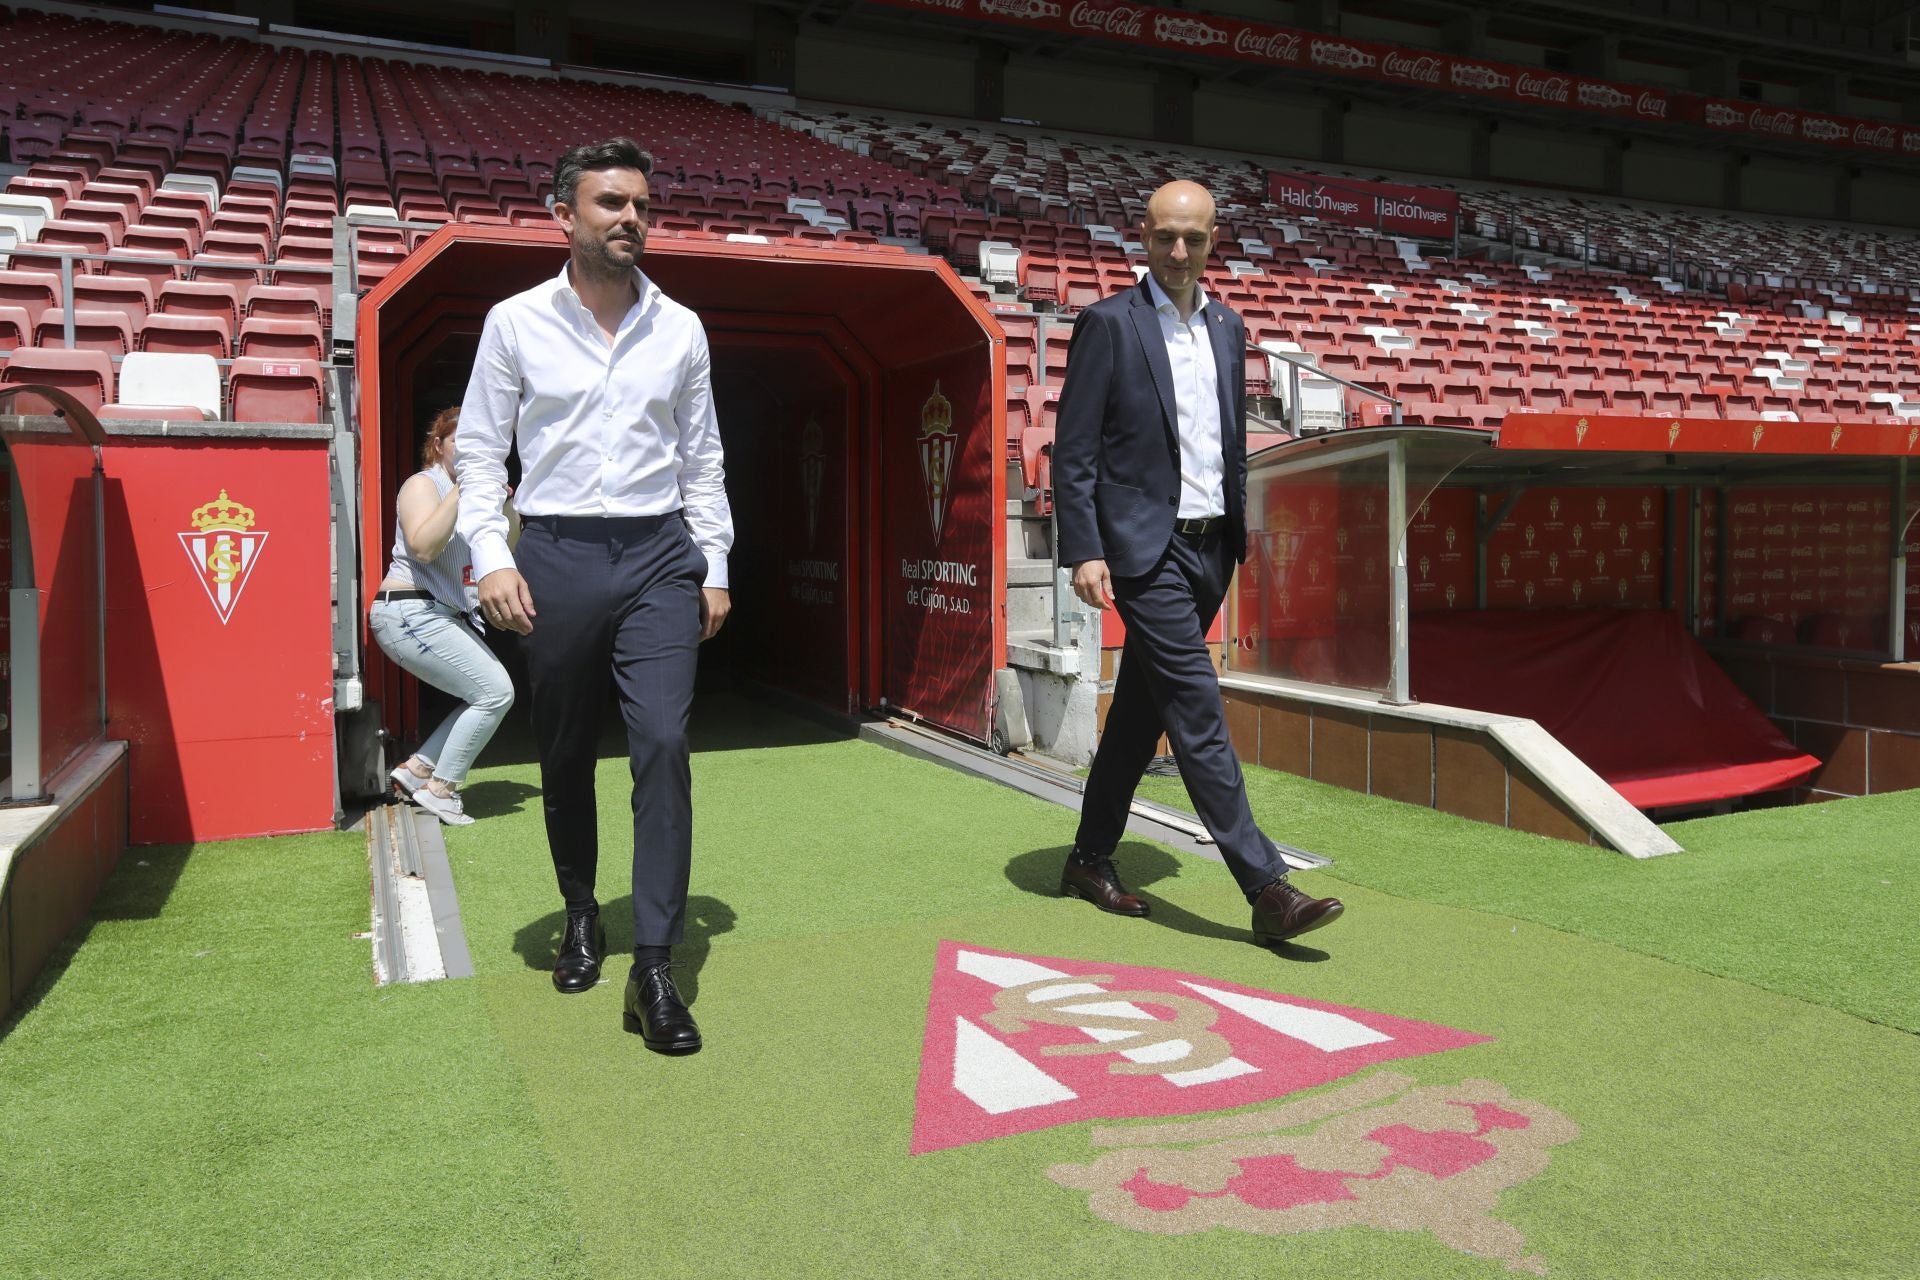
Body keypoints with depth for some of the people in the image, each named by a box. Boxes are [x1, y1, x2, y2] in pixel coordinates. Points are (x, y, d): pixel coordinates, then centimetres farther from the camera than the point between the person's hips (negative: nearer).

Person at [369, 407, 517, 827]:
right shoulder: (423, 484, -8)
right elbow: (424, 546, -26)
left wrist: (503, 501, -3)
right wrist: (460, 490, -26)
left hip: (448, 616, 9)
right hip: (410, 613, -9)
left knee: (491, 694, 7)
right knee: (495, 692, -14)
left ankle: (417, 769, 12)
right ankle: (439, 789, -4)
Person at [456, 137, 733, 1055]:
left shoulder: (679, 328, 8)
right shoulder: (515, 322, 3)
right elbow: (479, 448, 5)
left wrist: (715, 565, 8)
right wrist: (492, 556, -7)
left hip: (659, 557, 0)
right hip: (556, 557, 0)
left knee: (663, 746, -12)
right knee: (565, 756, 10)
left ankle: (653, 969, -8)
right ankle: (581, 913, 34)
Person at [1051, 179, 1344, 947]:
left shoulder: (1228, 329, 14)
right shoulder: (1108, 324, -4)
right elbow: (1074, 451, -8)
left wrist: (1240, 535, 16)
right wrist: (1084, 552, -15)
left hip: (1210, 548, 7)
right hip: (1146, 548, -7)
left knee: (1142, 709, 13)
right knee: (1198, 711, -11)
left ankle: (1091, 861, 25)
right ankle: (1266, 889, -9)